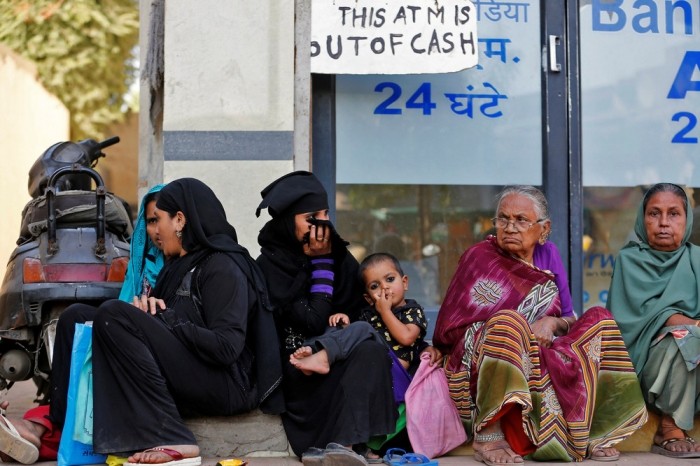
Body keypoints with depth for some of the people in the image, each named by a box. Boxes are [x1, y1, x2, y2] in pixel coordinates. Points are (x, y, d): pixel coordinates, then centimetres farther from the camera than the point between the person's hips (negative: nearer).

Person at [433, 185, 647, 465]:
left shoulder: (547, 256, 8)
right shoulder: (480, 257, -5)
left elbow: (569, 319, 10)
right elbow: (448, 329, -8)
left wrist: (552, 323, -15)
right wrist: (519, 332, -16)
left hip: (542, 362, 5)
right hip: (481, 367, -5)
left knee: (598, 320, -9)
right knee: (508, 321, -33)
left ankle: (594, 432, -16)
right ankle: (487, 435, -35)